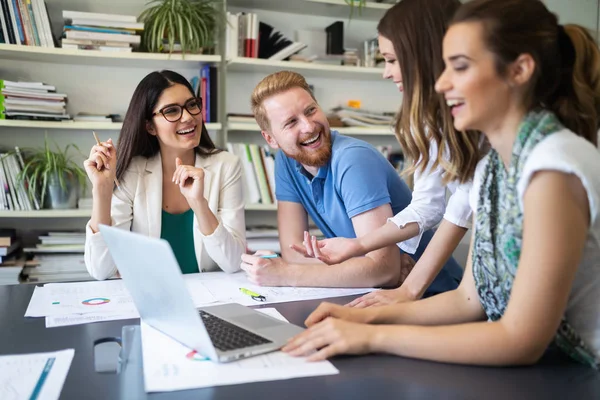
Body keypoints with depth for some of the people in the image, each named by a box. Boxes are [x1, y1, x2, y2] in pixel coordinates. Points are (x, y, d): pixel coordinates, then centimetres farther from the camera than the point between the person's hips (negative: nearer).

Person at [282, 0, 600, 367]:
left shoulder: (554, 165, -22)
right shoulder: (492, 168, 4)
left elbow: (522, 340, -22)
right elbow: (470, 299, 5)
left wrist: (374, 337, -21)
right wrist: (369, 317, -6)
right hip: (532, 367, 6)